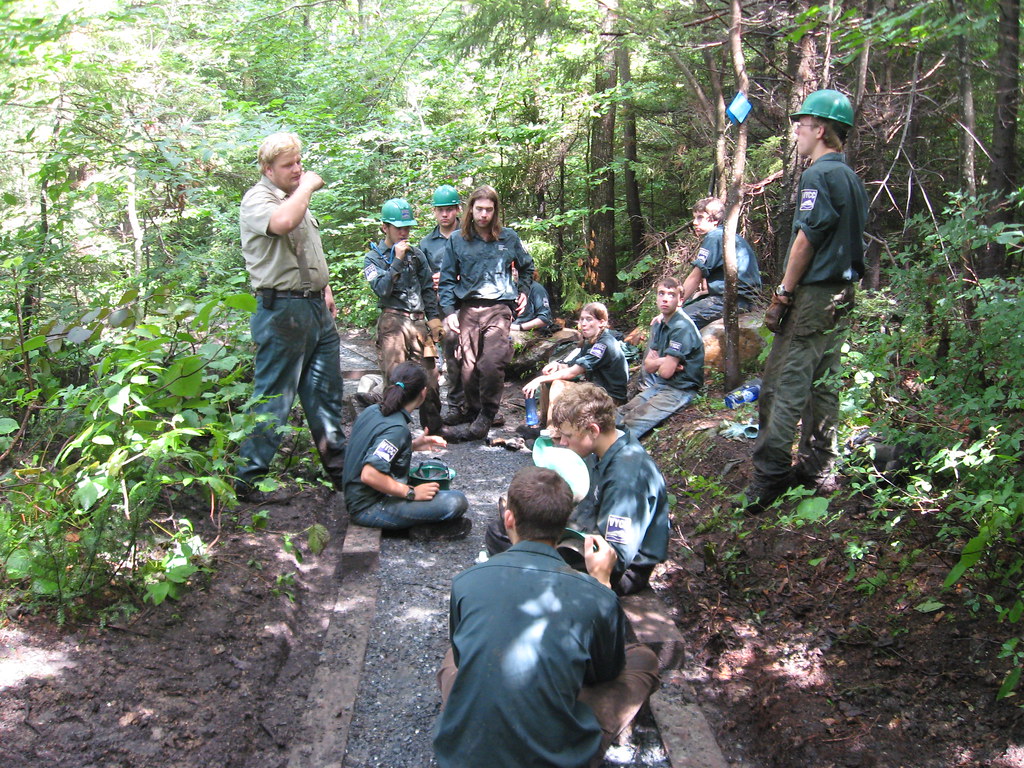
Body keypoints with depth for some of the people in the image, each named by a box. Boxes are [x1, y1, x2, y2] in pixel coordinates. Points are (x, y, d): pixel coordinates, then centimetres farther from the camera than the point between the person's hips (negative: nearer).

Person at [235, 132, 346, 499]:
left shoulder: (297, 197, 18)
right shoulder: (257, 199, -10)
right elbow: (282, 223, -34)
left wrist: (324, 289, 23)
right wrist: (307, 187, -19)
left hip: (316, 308, 9)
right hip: (282, 312, -9)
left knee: (326, 393, 15)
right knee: (273, 398, -5)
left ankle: (338, 465, 25)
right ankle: (248, 476, 3)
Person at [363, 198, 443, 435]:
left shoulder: (416, 254, 16)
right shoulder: (373, 257, 6)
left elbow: (428, 288, 19)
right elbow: (381, 289, -10)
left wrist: (433, 317, 10)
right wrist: (398, 261, -12)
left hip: (419, 321, 3)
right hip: (392, 321, -3)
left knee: (429, 373, 1)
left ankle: (433, 427, 12)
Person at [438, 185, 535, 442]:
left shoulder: (508, 238, 9)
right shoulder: (457, 241, 8)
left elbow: (527, 267, 26)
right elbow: (447, 278, 9)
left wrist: (524, 291, 16)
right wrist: (449, 311, 0)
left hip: (499, 308, -1)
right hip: (468, 309, 2)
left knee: (492, 363, -19)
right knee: (469, 368, 0)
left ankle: (485, 418, -7)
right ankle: (472, 416, 13)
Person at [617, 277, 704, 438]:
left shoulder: (682, 328, -18)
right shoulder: (658, 324, 10)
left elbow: (666, 372, -20)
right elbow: (648, 366, 8)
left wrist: (656, 362, 1)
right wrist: (664, 361, -12)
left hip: (680, 389, -9)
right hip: (659, 385, 9)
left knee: (631, 423, -21)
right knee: (621, 414, -5)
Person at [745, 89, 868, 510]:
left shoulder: (818, 175, -12)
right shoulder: (852, 179, 16)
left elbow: (806, 240, -17)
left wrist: (782, 295, -13)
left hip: (813, 296, -10)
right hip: (842, 296, 10)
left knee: (782, 387, -9)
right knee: (823, 381, 13)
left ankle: (769, 477, -10)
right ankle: (817, 467, 19)